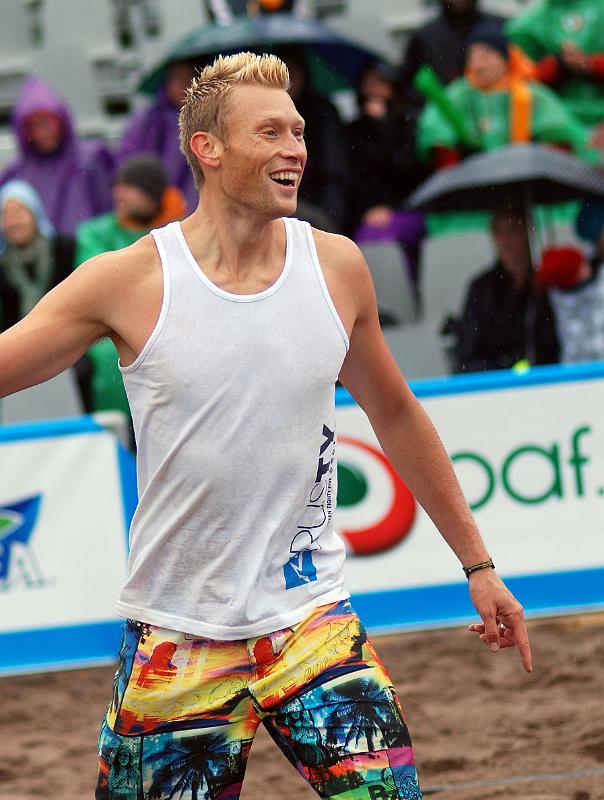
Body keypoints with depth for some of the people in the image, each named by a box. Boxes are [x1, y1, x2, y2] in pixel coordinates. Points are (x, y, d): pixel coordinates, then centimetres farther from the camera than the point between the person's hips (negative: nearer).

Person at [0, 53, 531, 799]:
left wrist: (477, 563, 19)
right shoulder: (130, 281, -8)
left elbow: (395, 414, 15)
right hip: (176, 632, -2)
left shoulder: (336, 266, 2)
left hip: (310, 619, 2)